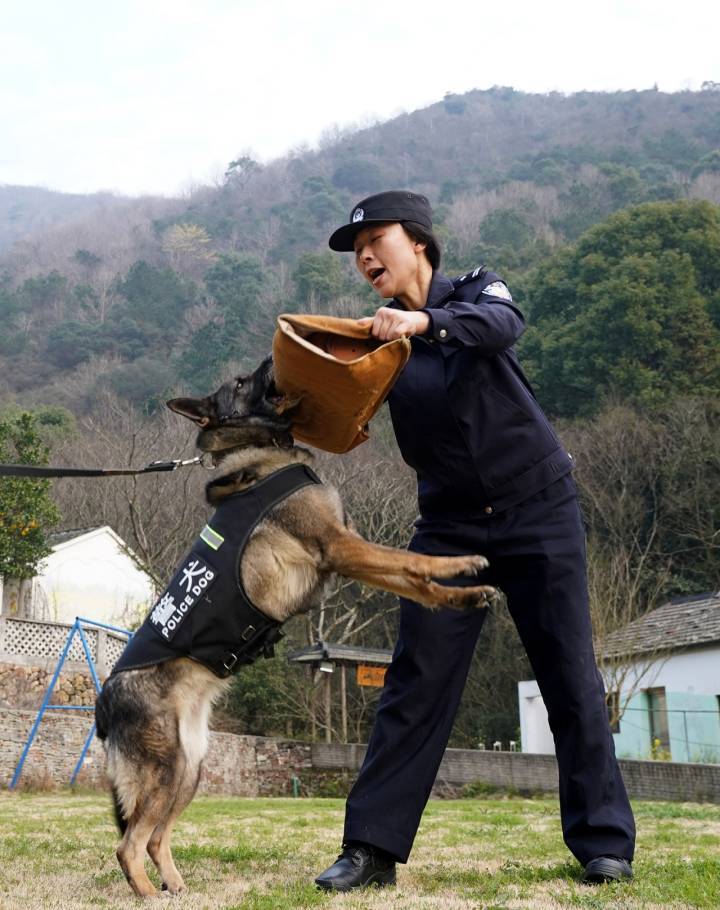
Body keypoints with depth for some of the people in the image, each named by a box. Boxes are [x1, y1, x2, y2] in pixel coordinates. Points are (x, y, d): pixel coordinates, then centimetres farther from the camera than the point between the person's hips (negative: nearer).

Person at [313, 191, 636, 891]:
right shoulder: (378, 339, 7)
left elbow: (503, 325, -25)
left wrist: (427, 321, -42)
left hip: (538, 509, -2)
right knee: (415, 681, -2)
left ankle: (603, 843, 9)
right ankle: (373, 848, 3)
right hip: (449, 524, 3)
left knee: (570, 676, 0)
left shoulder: (475, 290, -2)